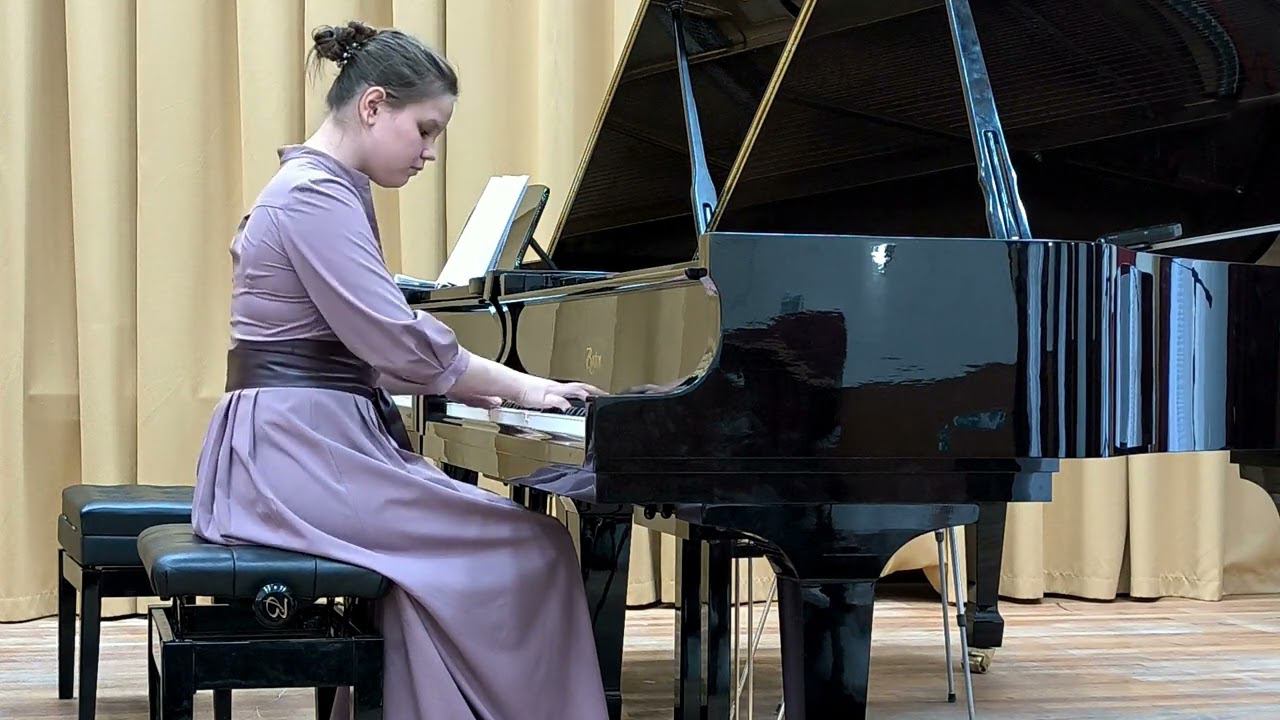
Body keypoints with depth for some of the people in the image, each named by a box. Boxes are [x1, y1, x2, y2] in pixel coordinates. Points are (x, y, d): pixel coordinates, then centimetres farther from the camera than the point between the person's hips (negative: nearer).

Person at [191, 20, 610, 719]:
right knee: (530, 546, -9)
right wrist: (520, 386, -7)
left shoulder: (323, 191, 18)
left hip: (303, 444, 10)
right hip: (300, 454, -10)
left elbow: (365, 351, 22)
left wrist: (482, 385, 13)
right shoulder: (316, 197, -14)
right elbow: (399, 345, -19)